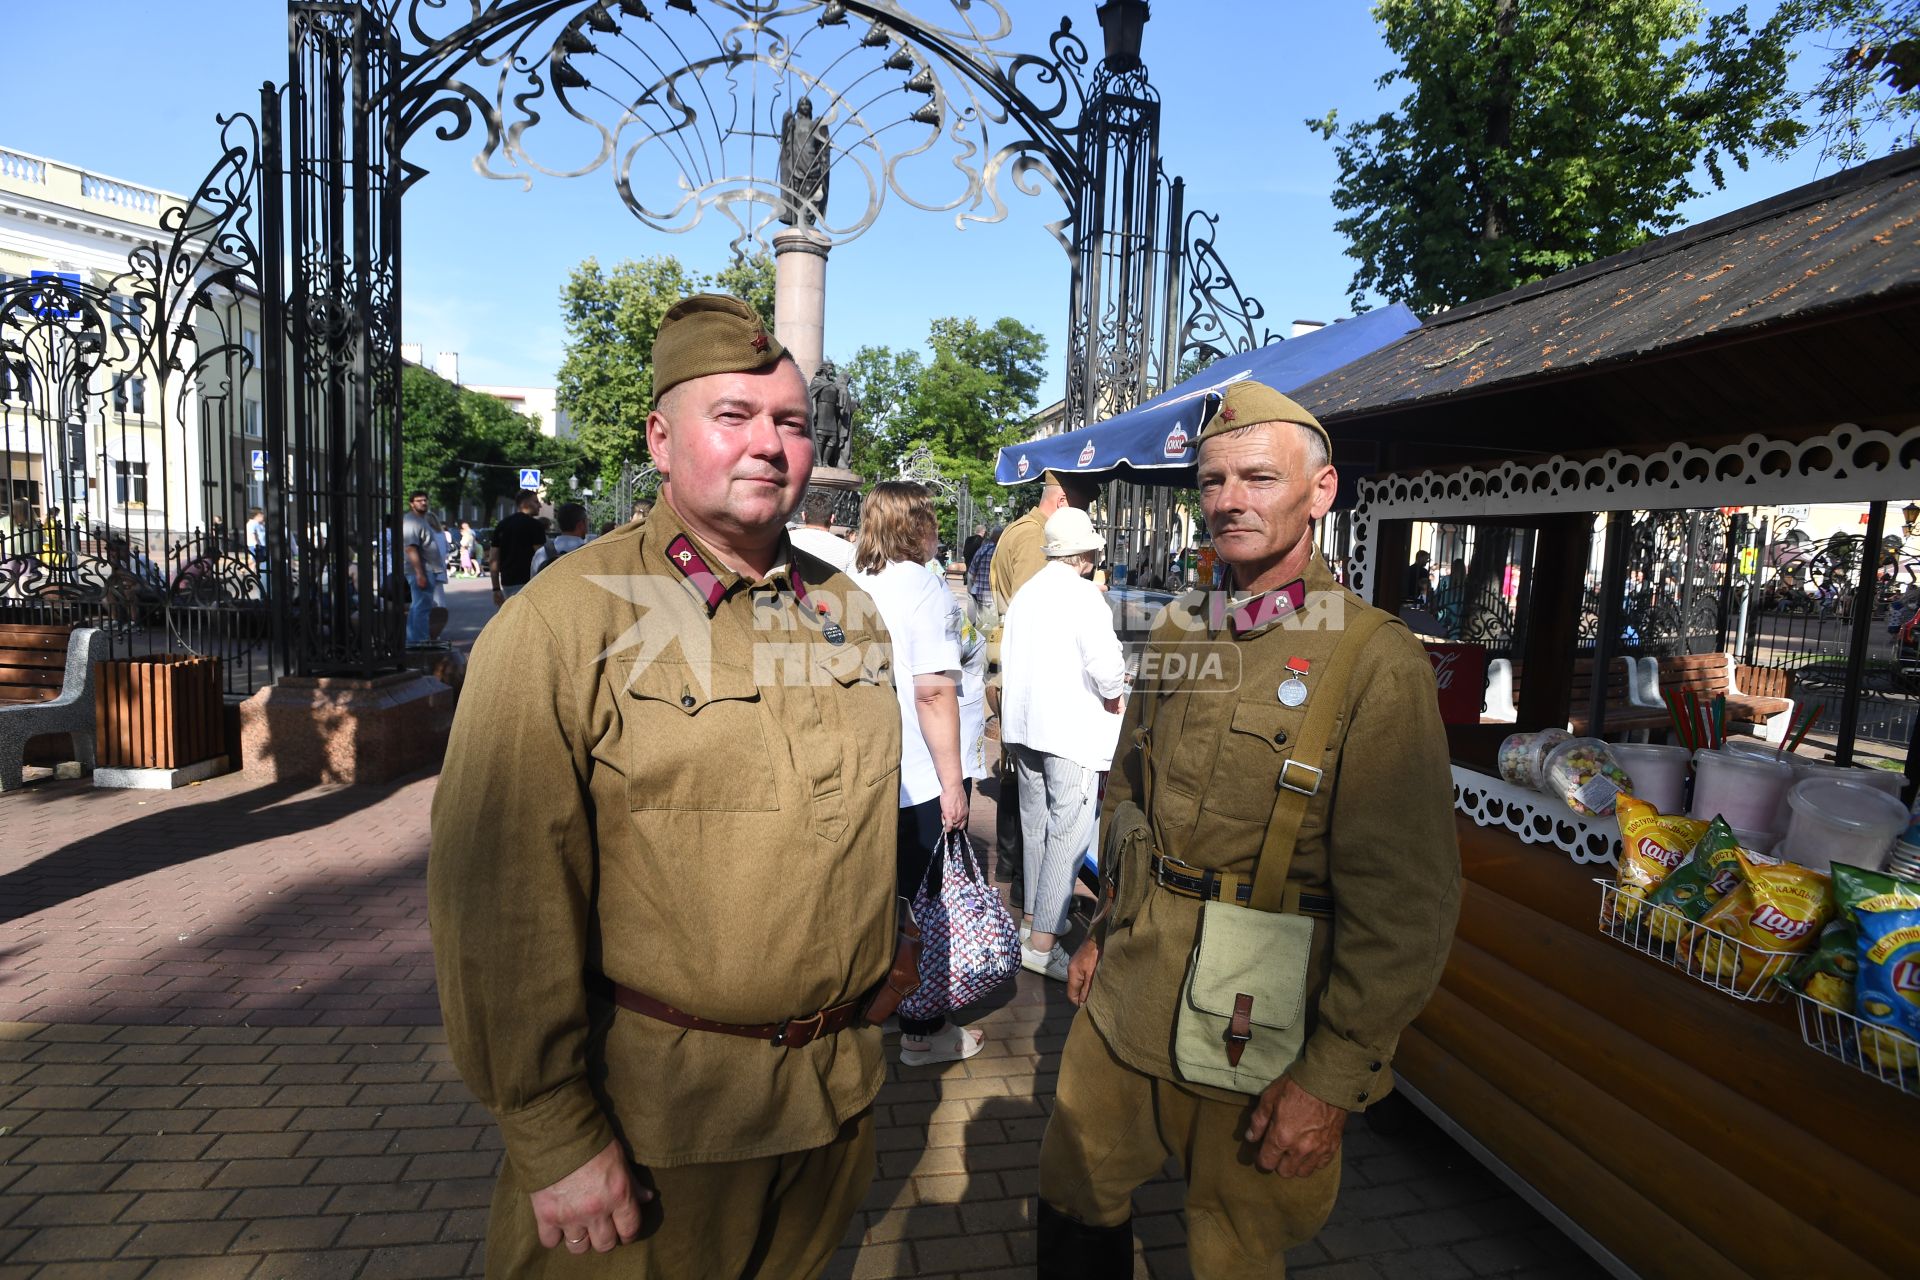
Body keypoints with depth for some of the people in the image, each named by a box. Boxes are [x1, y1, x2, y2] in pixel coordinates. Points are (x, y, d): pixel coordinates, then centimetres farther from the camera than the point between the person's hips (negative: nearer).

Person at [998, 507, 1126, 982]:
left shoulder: (1026, 592, 8)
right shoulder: (1083, 594, -13)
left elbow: (1007, 656, 11)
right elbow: (1106, 666, -20)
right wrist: (1113, 698, -1)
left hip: (1022, 725, 8)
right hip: (1073, 729, -8)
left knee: (1034, 827, 18)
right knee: (1067, 835, -1)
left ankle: (1036, 918, 32)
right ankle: (1042, 943, 2)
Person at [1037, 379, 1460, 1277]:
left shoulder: (1377, 662, -16)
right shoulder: (1176, 631, 4)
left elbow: (1406, 904, -17)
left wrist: (1334, 1077, -15)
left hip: (1259, 1042, -5)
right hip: (1126, 1003, 5)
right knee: (1073, 1201, 19)